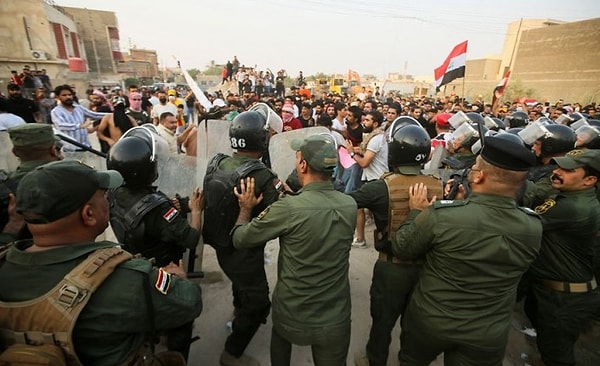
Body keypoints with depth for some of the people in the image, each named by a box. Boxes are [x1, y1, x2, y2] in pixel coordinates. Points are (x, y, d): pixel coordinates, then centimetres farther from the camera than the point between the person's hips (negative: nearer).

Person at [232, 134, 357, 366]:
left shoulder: (288, 208, -27)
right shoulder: (350, 206, -12)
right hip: (336, 321, 2)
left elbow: (239, 239, -12)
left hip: (292, 316, -2)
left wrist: (246, 208, 5)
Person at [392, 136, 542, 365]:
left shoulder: (440, 214, -31)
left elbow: (401, 249, -15)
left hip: (429, 320, -2)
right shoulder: (533, 228, -17)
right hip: (488, 333, 3)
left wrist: (416, 212, -4)